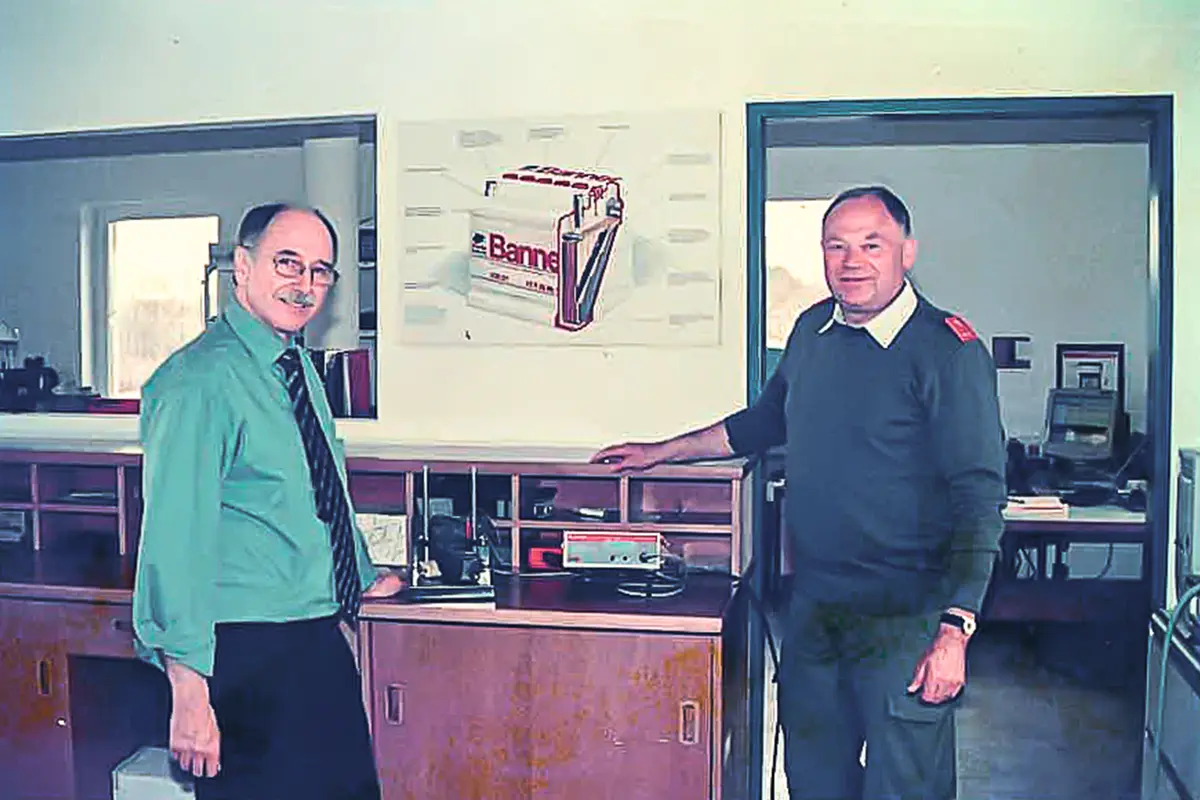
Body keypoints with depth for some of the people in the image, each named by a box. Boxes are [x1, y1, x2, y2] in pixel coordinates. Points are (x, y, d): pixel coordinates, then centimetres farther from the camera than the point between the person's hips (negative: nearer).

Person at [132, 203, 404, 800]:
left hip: (320, 639, 9)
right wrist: (190, 691, -25)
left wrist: (363, 577, 33)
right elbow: (174, 538, -22)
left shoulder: (298, 366, 10)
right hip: (247, 655, -8)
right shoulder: (201, 380, -17)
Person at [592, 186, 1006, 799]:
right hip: (812, 605, 6)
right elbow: (767, 420, 25)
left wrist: (954, 632, -21)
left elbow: (980, 498, -15)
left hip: (903, 617, -6)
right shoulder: (813, 330, 7)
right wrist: (662, 452, 25)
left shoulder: (947, 351, -13)